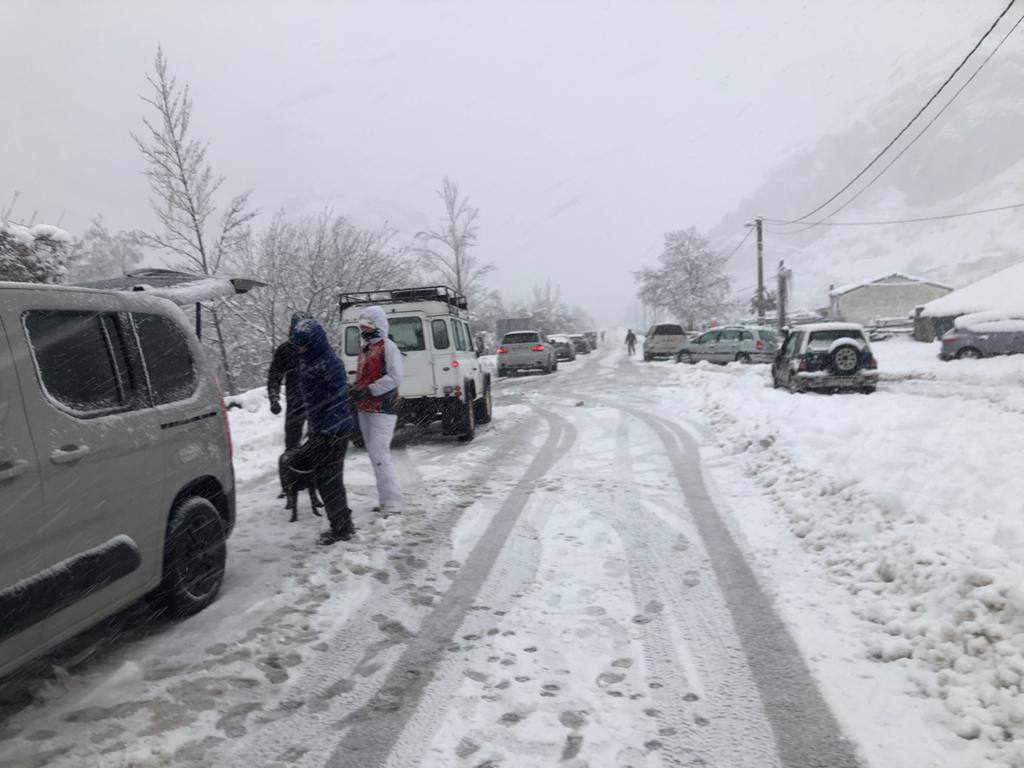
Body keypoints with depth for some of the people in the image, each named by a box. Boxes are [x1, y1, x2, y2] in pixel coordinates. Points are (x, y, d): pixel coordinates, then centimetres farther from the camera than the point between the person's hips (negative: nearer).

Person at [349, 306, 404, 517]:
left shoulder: (388, 346, -9)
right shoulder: (364, 348, 16)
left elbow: (395, 378, -17)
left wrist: (368, 390, -21)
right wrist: (356, 391, 6)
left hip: (383, 409, -9)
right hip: (365, 409, 9)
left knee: (379, 455, -13)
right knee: (374, 455, 13)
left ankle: (392, 505, -8)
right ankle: (386, 501, 23)